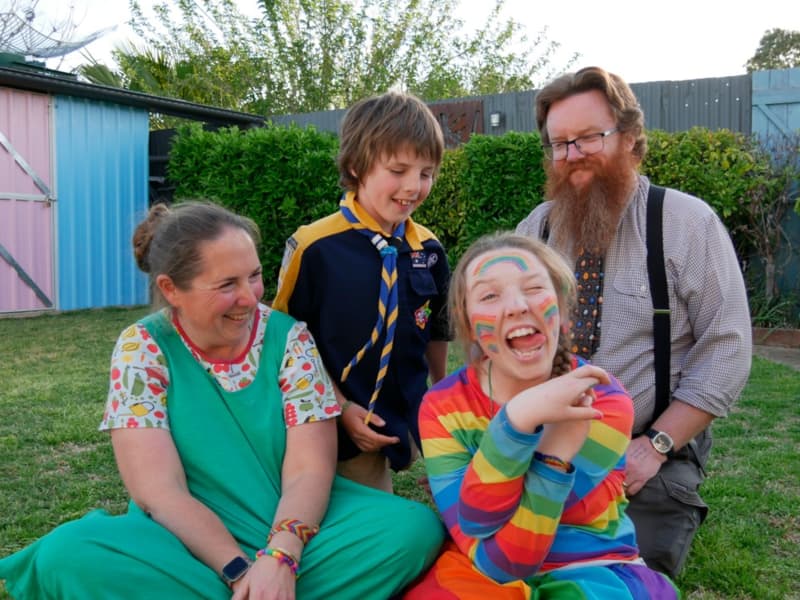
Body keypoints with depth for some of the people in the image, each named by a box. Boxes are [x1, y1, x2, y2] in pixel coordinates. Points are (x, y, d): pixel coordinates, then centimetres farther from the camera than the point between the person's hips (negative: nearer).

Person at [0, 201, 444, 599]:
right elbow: (160, 492, -14)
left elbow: (309, 472, -10)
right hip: (189, 542, -1)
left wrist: (279, 559, -27)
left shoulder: (289, 337, -4)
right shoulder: (142, 349, -7)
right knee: (67, 554, -30)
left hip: (295, 528, 1)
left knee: (416, 526, -23)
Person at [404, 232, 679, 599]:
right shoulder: (443, 407, -10)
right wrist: (517, 419, -31)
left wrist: (560, 440, -33)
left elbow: (518, 549, -20)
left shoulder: (604, 401, -13)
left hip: (590, 570, 0)